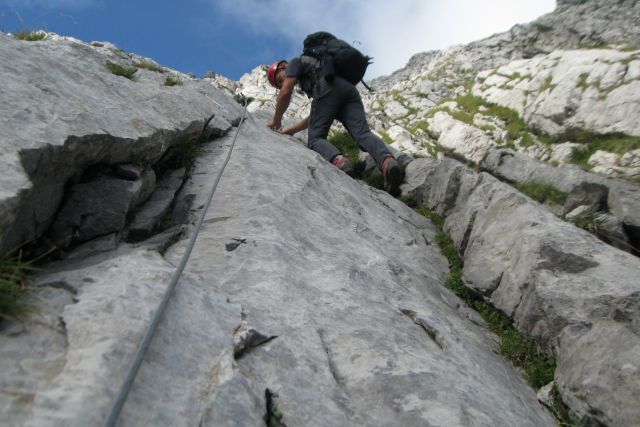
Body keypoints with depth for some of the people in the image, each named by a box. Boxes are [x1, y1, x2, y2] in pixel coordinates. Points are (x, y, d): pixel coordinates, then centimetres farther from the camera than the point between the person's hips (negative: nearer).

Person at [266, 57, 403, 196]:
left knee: (315, 138, -3)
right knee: (363, 134, -14)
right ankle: (387, 162, -44)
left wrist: (276, 120, 21)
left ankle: (339, 161, -35)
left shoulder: (295, 62, 25)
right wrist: (290, 131, 50)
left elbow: (286, 92, 8)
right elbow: (314, 118, 45)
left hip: (328, 87, -7)